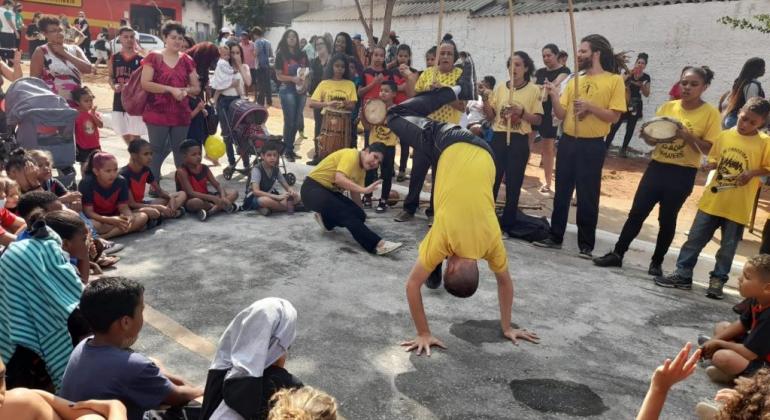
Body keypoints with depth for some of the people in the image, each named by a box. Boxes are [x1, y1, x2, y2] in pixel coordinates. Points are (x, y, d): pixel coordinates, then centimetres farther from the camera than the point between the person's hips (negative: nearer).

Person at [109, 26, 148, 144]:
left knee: (134, 136, -4)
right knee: (125, 135, 14)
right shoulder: (113, 59, 4)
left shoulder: (140, 59, -3)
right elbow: (110, 77, 10)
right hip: (120, 100, 3)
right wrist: (113, 86, -11)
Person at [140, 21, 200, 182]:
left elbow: (196, 88, 12)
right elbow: (145, 84, -11)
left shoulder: (186, 61, 9)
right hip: (157, 113, -3)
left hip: (181, 114, 4)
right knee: (156, 150, 2)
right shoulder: (153, 57, -2)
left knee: (180, 150, 11)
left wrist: (185, 91, -10)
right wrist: (171, 89, -18)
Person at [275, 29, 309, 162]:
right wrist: (293, 78, -21)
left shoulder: (302, 54, 8)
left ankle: (291, 148, 22)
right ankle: (287, 150, 7)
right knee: (289, 121, -3)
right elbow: (279, 76, -6)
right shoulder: (281, 55, -3)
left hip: (301, 90, 5)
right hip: (287, 90, -5)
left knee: (297, 121, 10)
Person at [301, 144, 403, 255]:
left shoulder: (362, 170, 8)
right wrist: (365, 190, -38)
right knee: (346, 213, -27)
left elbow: (355, 193, 13)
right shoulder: (351, 155, -19)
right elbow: (339, 179, -33)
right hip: (312, 189, -9)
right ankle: (377, 244, -33)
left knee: (358, 215, -6)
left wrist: (361, 214, 11)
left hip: (330, 191, 9)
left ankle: (326, 220, 14)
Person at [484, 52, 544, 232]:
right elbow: (491, 116, 8)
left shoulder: (533, 90, -2)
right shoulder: (500, 88, 7)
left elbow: (538, 119, -5)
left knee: (513, 183, 5)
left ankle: (508, 222, 17)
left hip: (519, 140, -2)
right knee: (491, 179, 5)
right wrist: (486, 104, -12)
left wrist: (521, 112, -21)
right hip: (498, 138, 3)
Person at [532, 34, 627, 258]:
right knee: (562, 192, 10)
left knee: (588, 197, 2)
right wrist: (554, 96, -10)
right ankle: (555, 237, 21)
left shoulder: (614, 80, -4)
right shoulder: (574, 80, 10)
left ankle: (586, 244, 13)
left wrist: (590, 106, -20)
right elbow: (561, 114, 5)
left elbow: (614, 116, -10)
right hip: (567, 142, 5)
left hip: (592, 146, -5)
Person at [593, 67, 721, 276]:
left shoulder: (710, 113, -5)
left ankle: (657, 262, 19)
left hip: (683, 174, -3)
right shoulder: (667, 107, 6)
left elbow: (710, 149, -9)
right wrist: (645, 134, -11)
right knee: (637, 212, 2)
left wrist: (688, 137, -24)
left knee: (667, 218, 5)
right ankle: (617, 254, 11)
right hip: (657, 167, 3)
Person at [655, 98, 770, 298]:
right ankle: (683, 275, 15)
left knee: (728, 247, 8)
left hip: (738, 206, -3)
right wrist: (711, 164, -8)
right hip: (712, 199, 3)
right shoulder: (725, 135, 3)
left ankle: (717, 281, 22)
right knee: (695, 239, 6)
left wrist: (752, 173, -19)